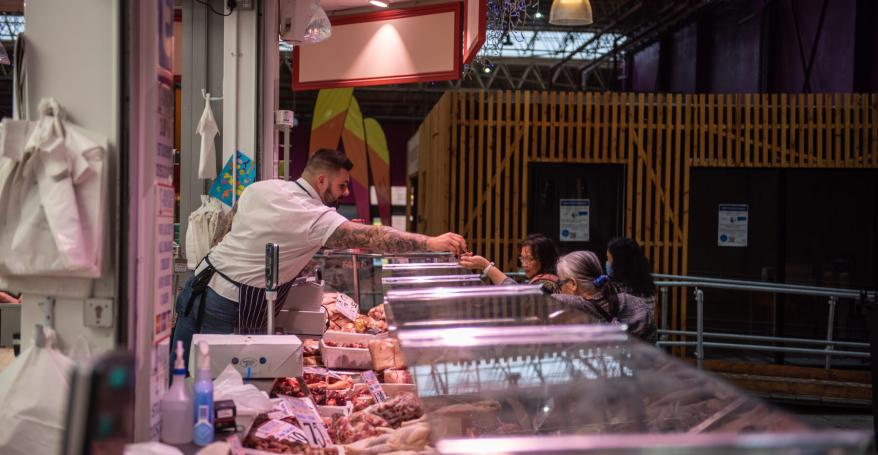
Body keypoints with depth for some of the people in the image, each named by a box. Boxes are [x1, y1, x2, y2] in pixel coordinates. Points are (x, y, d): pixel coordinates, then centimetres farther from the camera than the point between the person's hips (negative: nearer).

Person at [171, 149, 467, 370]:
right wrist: (432, 243, -22)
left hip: (198, 284, 8)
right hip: (229, 309, -8)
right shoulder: (314, 217, -17)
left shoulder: (260, 188, 7)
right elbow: (372, 238, -23)